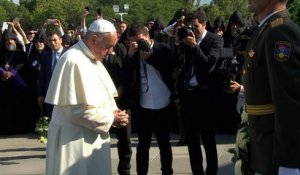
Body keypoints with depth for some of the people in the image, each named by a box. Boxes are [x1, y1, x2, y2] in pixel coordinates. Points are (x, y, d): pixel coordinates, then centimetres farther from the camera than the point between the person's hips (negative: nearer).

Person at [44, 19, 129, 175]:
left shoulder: (92, 59, 11)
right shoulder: (74, 61, -19)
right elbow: (77, 110, -23)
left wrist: (114, 112, -2)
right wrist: (111, 118, -15)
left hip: (92, 137, 9)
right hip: (75, 140, -9)